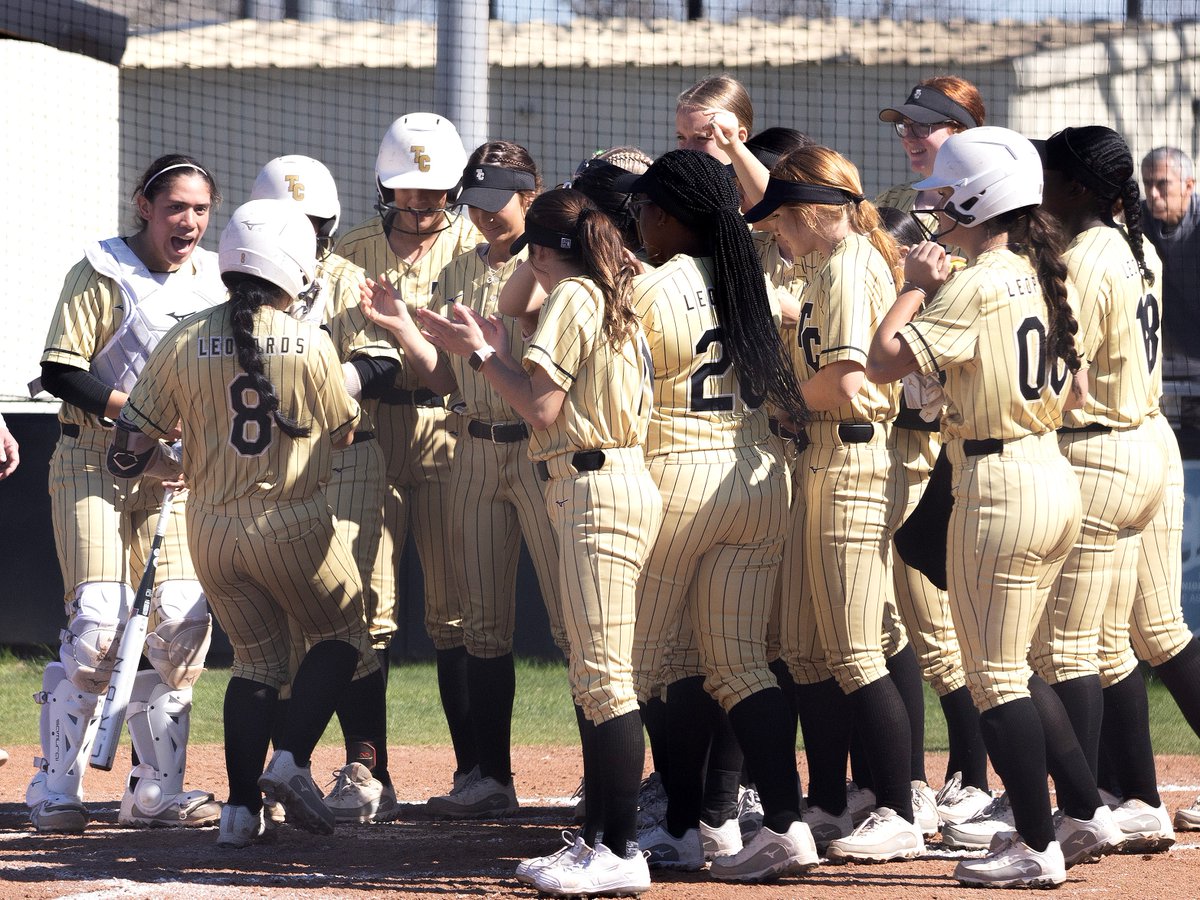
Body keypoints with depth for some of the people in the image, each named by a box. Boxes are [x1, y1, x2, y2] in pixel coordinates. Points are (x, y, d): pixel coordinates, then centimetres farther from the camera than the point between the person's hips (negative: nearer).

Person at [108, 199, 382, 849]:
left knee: (256, 659, 17)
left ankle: (241, 806, 6)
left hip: (211, 529, 3)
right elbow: (343, 434, 6)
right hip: (292, 527, -3)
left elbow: (131, 444, -2)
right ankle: (292, 761, -4)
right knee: (342, 636, 16)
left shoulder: (183, 343, -4)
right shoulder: (311, 345, -9)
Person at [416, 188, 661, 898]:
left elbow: (544, 411, -12)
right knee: (595, 678, 12)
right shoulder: (616, 306, 20)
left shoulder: (570, 297, -8)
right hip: (622, 483, 10)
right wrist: (498, 356, 20)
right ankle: (601, 838, 15)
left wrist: (479, 354, -3)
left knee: (603, 677, -11)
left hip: (596, 489, -10)